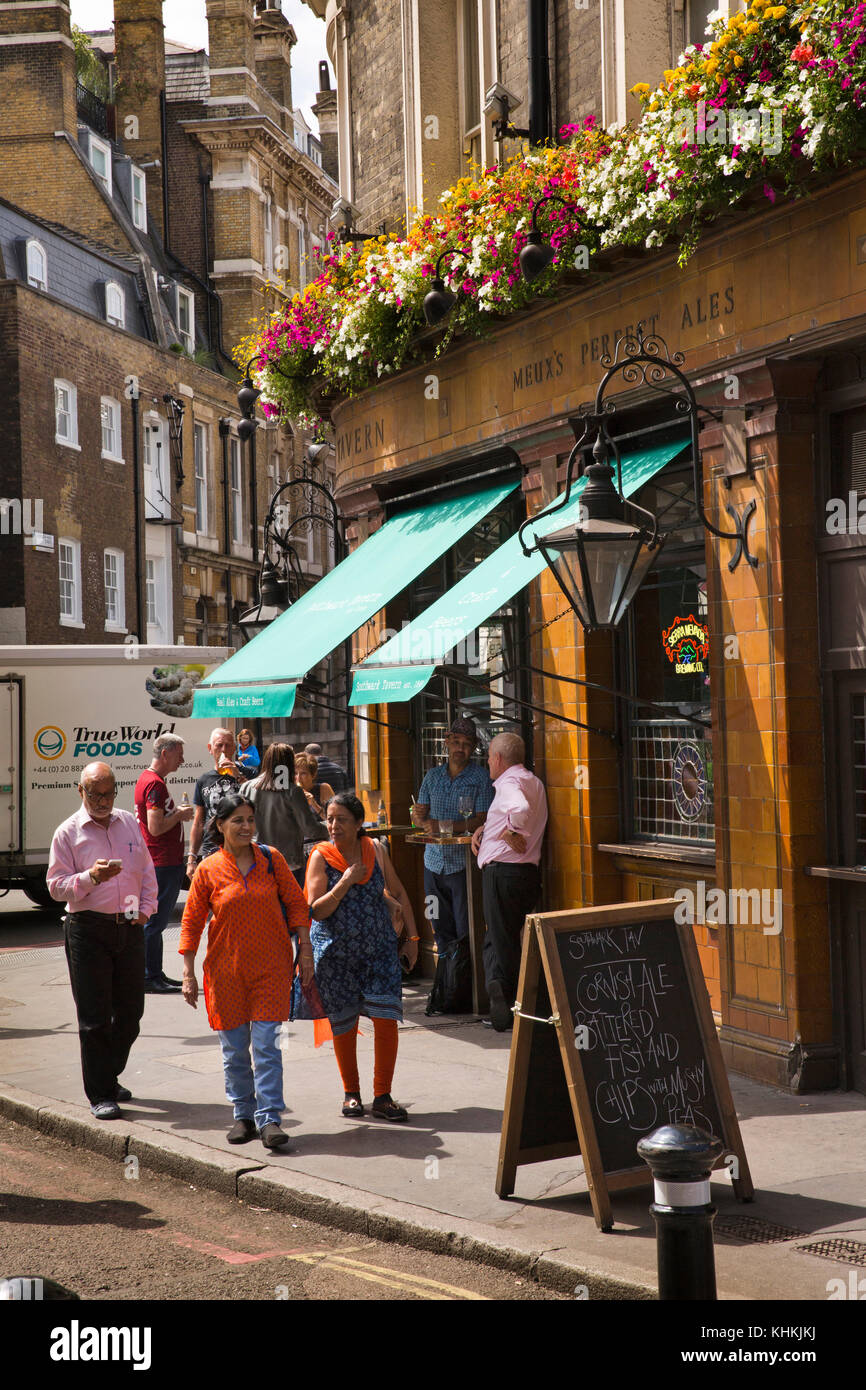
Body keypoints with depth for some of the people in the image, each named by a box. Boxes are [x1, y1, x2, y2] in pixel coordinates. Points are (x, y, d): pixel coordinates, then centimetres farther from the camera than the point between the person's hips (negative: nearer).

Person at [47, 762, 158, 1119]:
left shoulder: (129, 823, 11)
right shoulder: (68, 832, -2)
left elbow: (147, 871, 18)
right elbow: (57, 886, -5)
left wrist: (145, 908, 5)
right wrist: (91, 878, -21)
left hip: (129, 927, 4)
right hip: (88, 930, -4)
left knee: (130, 1010, 9)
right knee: (95, 1016, -2)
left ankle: (110, 1076, 28)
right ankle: (100, 1094, 4)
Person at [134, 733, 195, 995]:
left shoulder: (147, 779, 17)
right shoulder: (155, 784, -17)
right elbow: (155, 827, -24)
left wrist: (178, 813, 14)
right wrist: (180, 815, -10)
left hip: (164, 862, 11)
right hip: (163, 864, -11)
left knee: (155, 922, 15)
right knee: (155, 922, -6)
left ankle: (155, 975, 21)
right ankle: (149, 978, -2)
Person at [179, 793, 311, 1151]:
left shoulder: (271, 859, 1)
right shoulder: (208, 870, -2)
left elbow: (296, 903, 7)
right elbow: (191, 923, 2)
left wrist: (305, 950, 1)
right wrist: (189, 974, 0)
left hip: (271, 967, 0)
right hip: (226, 970, 1)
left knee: (266, 1044, -6)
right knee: (233, 1047, 7)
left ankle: (269, 1118, -4)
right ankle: (243, 1115, 20)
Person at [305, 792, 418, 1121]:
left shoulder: (375, 851, 1)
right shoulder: (321, 857, -7)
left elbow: (399, 893, 13)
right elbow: (315, 911, -14)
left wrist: (412, 937, 10)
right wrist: (345, 883, -22)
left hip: (378, 947, 1)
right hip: (335, 952, -1)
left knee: (386, 1019, -9)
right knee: (343, 1024, 7)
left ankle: (382, 1096, 3)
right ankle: (351, 1094, 26)